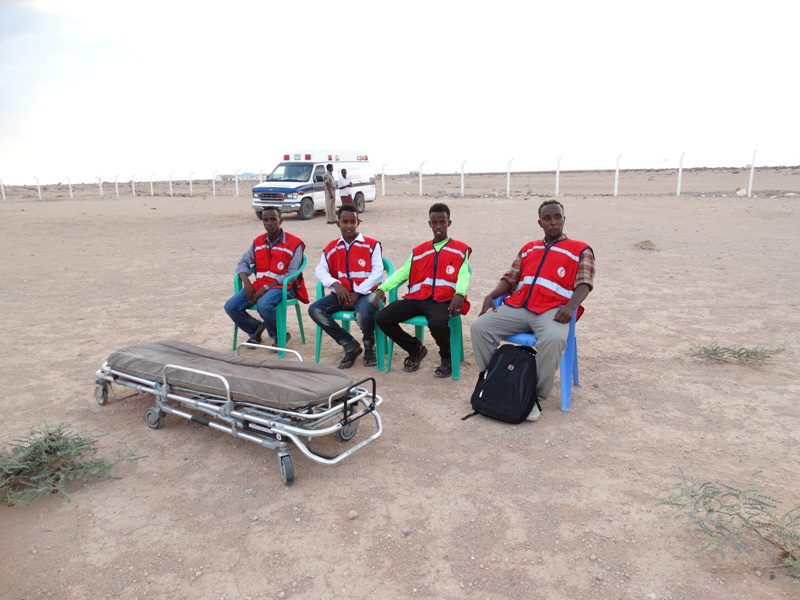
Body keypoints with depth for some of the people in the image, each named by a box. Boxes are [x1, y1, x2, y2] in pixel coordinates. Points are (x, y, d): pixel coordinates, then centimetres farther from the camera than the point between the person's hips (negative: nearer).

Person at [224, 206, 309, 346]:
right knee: (231, 306, -12)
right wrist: (246, 282, -10)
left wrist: (266, 288, -19)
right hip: (259, 285, 6)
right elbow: (243, 263, 12)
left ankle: (278, 336, -6)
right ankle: (256, 329, 15)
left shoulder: (294, 244, -7)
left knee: (263, 305, -36)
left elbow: (291, 274, -13)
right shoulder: (258, 242, 12)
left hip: (282, 287, -6)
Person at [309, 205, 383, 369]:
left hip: (366, 292, -4)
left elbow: (378, 272, -6)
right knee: (315, 310, -19)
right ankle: (351, 346, -5)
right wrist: (335, 284, -15)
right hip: (342, 294, 5)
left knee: (363, 315, -37)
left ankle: (369, 346, 1)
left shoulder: (371, 245, 3)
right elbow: (320, 270, 5)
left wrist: (357, 293, -15)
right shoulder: (331, 248, 14)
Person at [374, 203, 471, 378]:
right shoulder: (418, 251, 23)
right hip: (417, 299, 4)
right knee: (382, 318, -15)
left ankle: (447, 357, -1)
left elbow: (463, 275, -2)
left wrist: (460, 294, -24)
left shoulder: (461, 249, 12)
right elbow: (402, 272, 15)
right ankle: (415, 349, 10)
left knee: (437, 323, -38)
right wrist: (382, 288, -2)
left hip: (443, 301, -4)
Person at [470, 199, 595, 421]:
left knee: (553, 340, -37)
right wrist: (492, 295, 0)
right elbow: (510, 278, 20)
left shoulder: (580, 250, 12)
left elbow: (584, 284, -1)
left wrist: (571, 306, -21)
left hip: (553, 310, -4)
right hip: (518, 307, 4)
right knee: (479, 327, -17)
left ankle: (536, 396, -20)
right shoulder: (528, 249, 26)